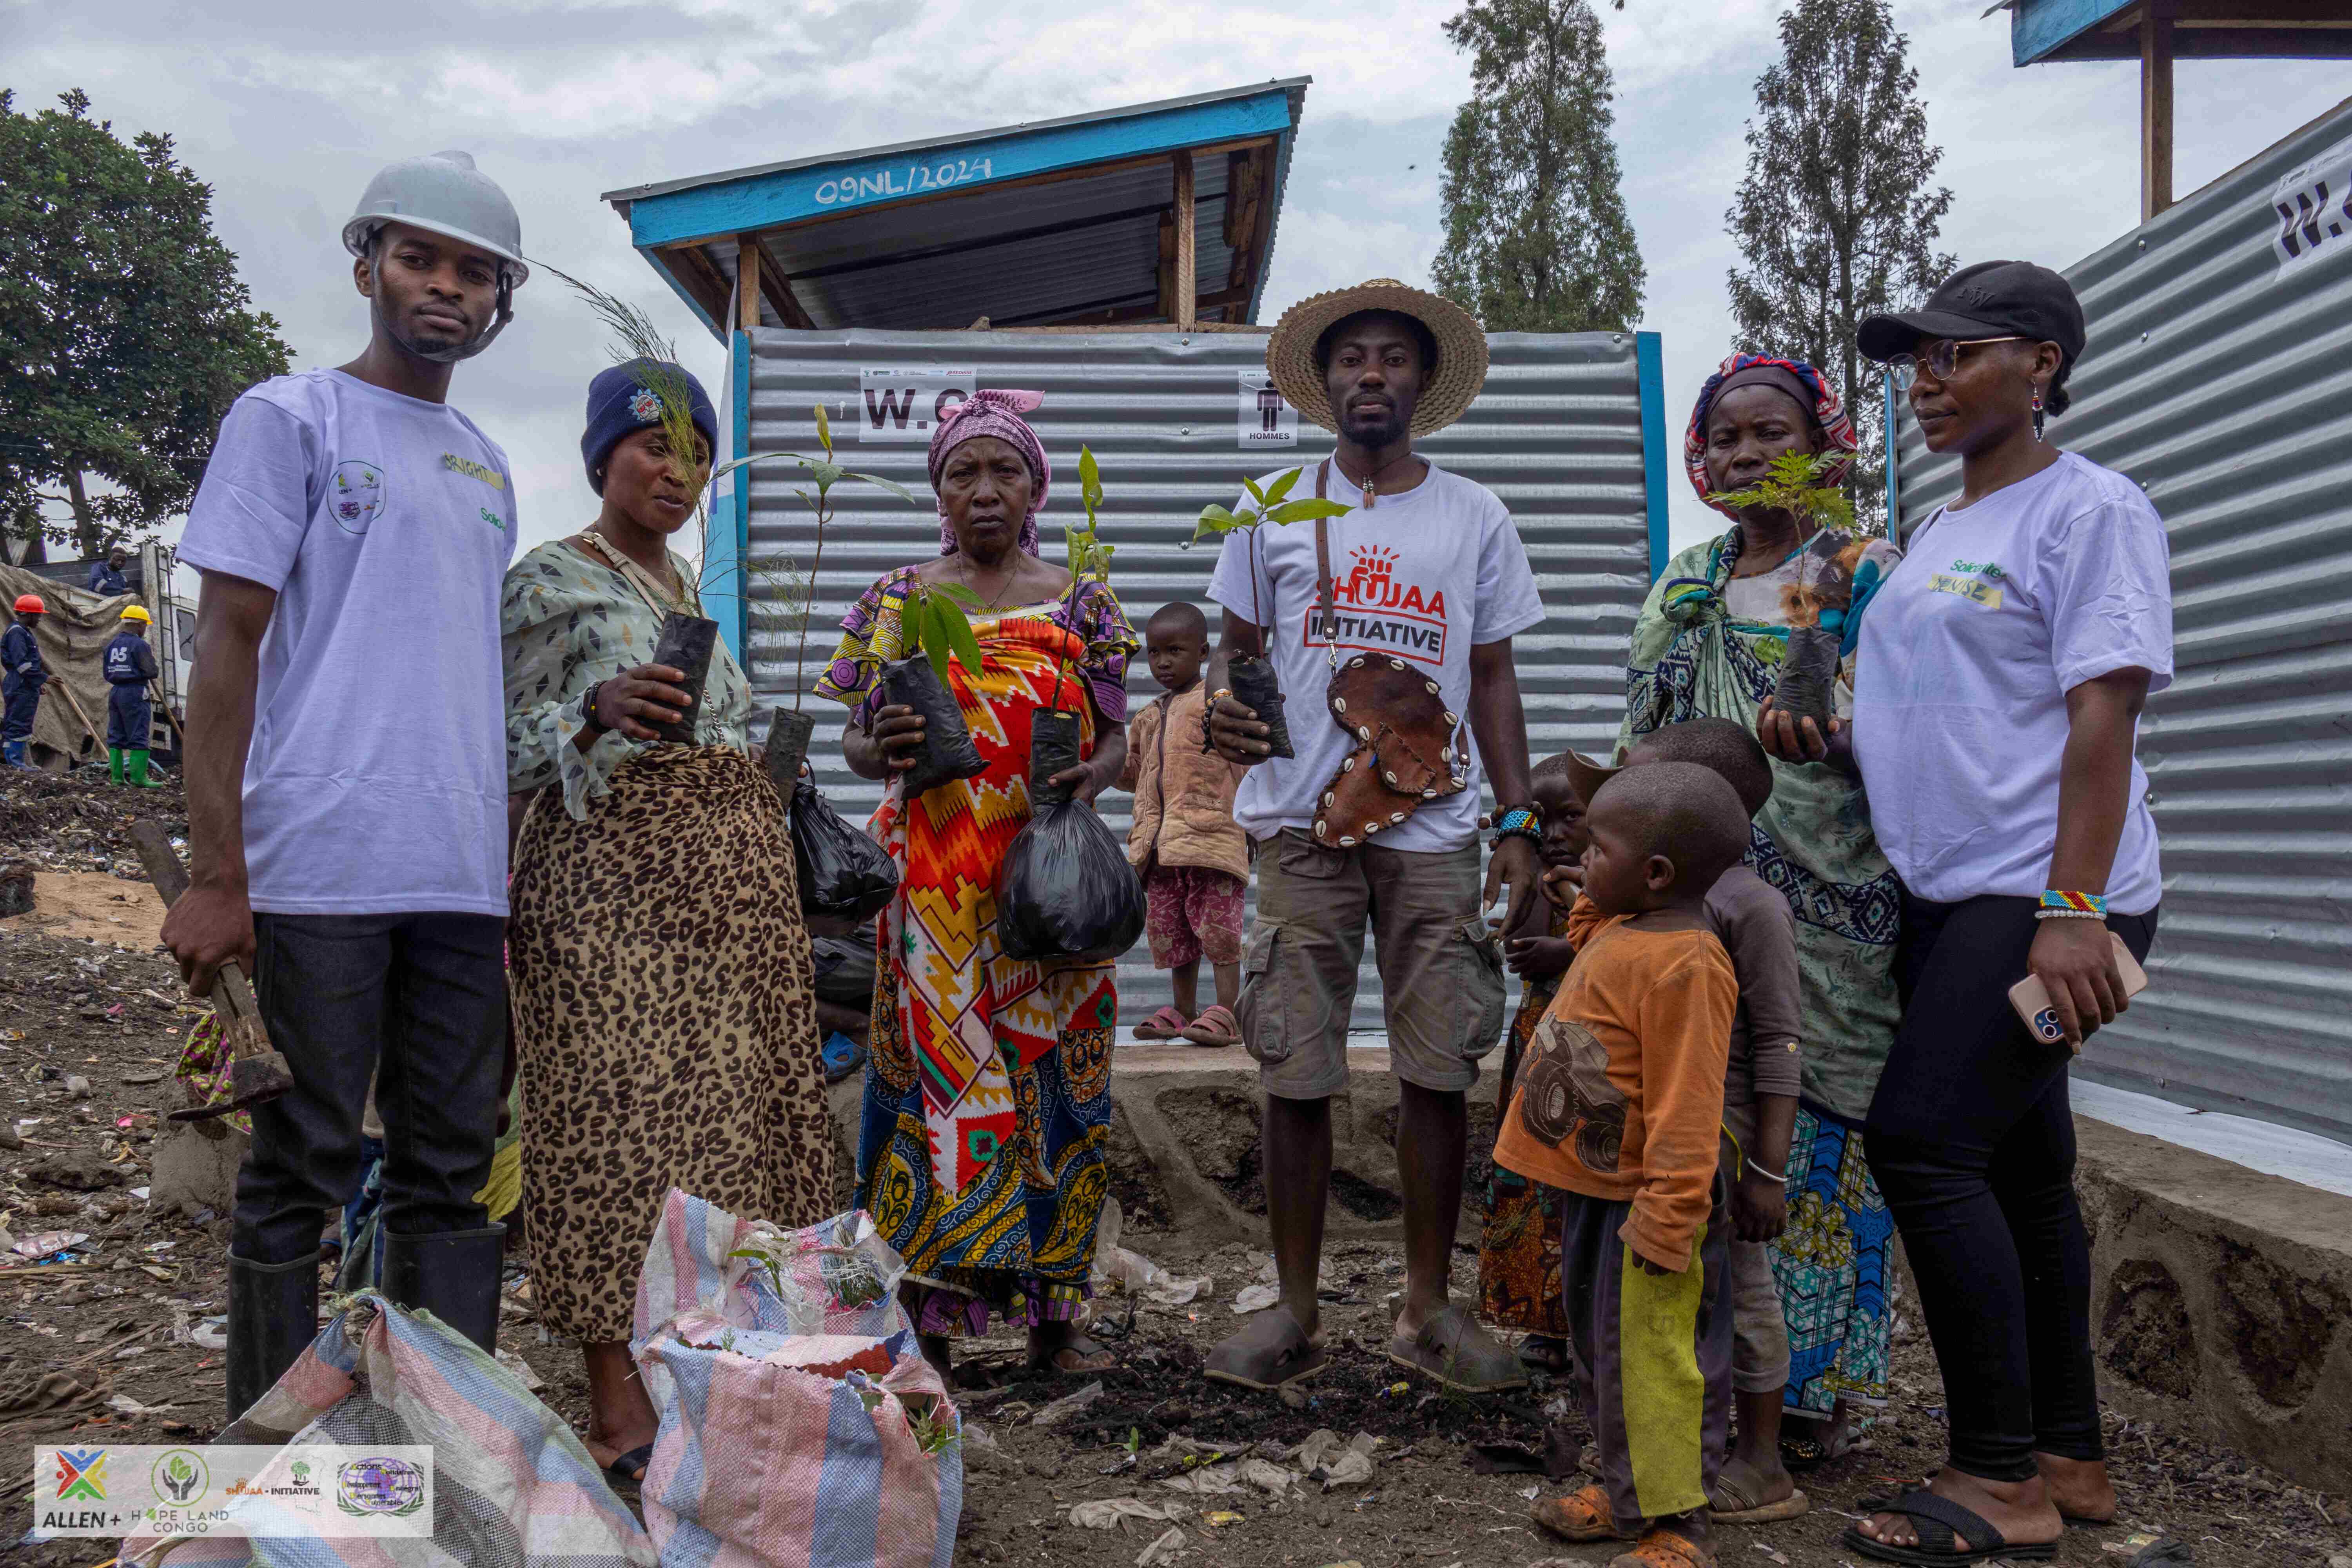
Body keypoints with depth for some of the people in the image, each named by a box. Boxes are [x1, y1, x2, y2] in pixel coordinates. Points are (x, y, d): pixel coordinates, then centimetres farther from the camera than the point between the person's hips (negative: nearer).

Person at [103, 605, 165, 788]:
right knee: (138, 737, -5)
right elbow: (152, 671, -15)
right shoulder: (139, 644, -11)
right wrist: (159, 669, 6)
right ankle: (138, 776, -7)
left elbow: (107, 672, 18)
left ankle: (117, 776, 10)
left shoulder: (112, 644, 13)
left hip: (115, 691, 8)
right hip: (135, 693, -8)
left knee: (116, 736, 10)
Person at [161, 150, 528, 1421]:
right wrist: (215, 873, -10)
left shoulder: (487, 468, 20)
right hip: (320, 868, -5)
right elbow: (230, 645, -3)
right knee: (299, 1173, 1)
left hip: (467, 876, 6)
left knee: (453, 1172, 9)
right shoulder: (291, 418, 3)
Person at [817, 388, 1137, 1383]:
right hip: (931, 886, -1)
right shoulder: (898, 602, 8)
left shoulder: (1080, 604, 9)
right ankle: (929, 1322, 8)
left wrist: (1095, 775, -11)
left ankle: (1051, 1316, 13)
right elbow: (856, 743, 9)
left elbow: (1116, 737, 11)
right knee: (934, 1071, -2)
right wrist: (882, 747, -14)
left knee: (1054, 1081, 2)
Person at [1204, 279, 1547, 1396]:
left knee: (1438, 1070, 1)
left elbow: (1493, 680, 11)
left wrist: (1519, 822, 4)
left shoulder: (1475, 518, 11)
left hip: (1435, 828, 1)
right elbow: (1239, 652, 13)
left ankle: (1427, 1307, 15)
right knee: (1296, 1071, 1)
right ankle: (1295, 1310, 13)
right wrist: (1223, 706, -11)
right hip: (1303, 823, 0)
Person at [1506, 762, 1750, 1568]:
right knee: (1601, 1344, 21)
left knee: (1651, 1361, 1)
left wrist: (1665, 1222, -25)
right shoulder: (1622, 928, 6)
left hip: (1640, 1201, -10)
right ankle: (1622, 1487, 37)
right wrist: (1595, 896, 15)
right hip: (1594, 1187, 10)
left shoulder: (1684, 964, -25)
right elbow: (1587, 934, 33)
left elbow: (1686, 1110, -26)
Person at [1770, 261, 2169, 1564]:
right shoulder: (1938, 537, 19)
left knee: (1922, 1139, -16)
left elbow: (2101, 715, -15)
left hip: (2045, 902, -8)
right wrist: (1827, 745, 4)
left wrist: (2072, 909, -23)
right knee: (2015, 1171, 11)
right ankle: (2067, 1460, 21)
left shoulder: (2090, 510, -6)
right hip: (1951, 899, 9)